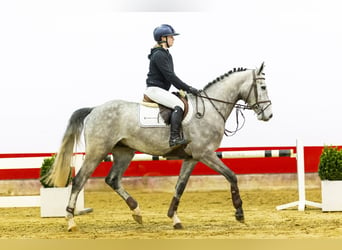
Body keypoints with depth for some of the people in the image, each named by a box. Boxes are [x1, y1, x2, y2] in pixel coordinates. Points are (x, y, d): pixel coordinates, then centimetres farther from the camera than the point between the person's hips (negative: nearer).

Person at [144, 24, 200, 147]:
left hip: (161, 90, 11)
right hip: (154, 89, -11)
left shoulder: (165, 54, 18)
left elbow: (171, 76, 22)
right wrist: (188, 88, -19)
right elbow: (170, 76, -20)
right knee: (178, 104, -26)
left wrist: (185, 88, 13)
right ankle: (174, 138, -33)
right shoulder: (159, 55, -15)